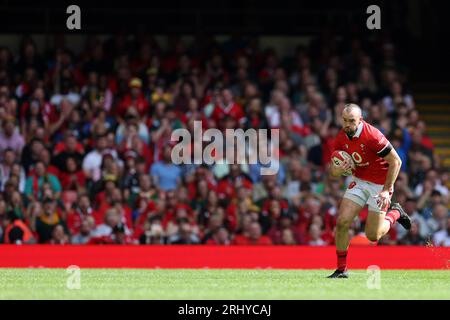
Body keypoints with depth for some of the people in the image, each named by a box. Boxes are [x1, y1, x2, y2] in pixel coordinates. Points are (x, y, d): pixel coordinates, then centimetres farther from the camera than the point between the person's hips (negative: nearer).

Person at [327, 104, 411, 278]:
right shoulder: (341, 138, -6)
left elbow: (396, 161, -20)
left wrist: (386, 190, -21)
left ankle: (394, 212, 27)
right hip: (359, 181, 5)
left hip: (380, 184, -5)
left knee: (373, 236, -3)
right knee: (342, 222, -11)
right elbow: (333, 171, 2)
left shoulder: (372, 136, -26)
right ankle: (341, 269, 3)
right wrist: (339, 169, -23)